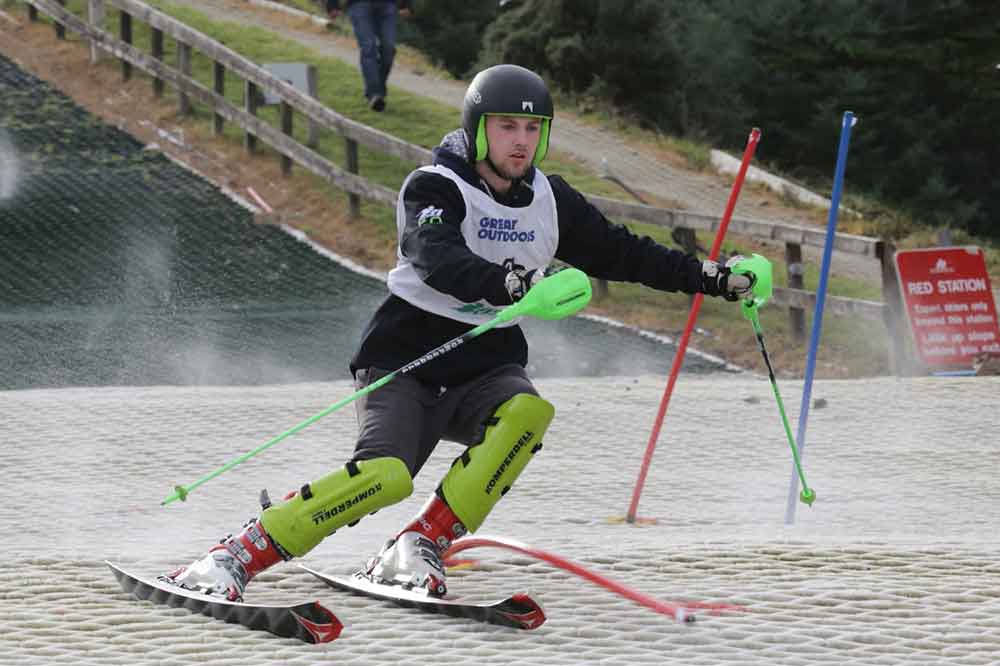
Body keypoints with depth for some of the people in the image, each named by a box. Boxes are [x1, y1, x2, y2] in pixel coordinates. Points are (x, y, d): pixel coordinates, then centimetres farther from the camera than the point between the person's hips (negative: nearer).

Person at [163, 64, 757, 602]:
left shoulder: (548, 200, 8)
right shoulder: (434, 189, -12)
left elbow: (618, 251, 19)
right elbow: (437, 258, -32)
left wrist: (706, 277, 12)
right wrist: (505, 283, -50)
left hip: (487, 369, 5)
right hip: (408, 359, -5)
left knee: (528, 412, -30)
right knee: (386, 475, -30)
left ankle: (419, 548, -25)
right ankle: (236, 557, -20)